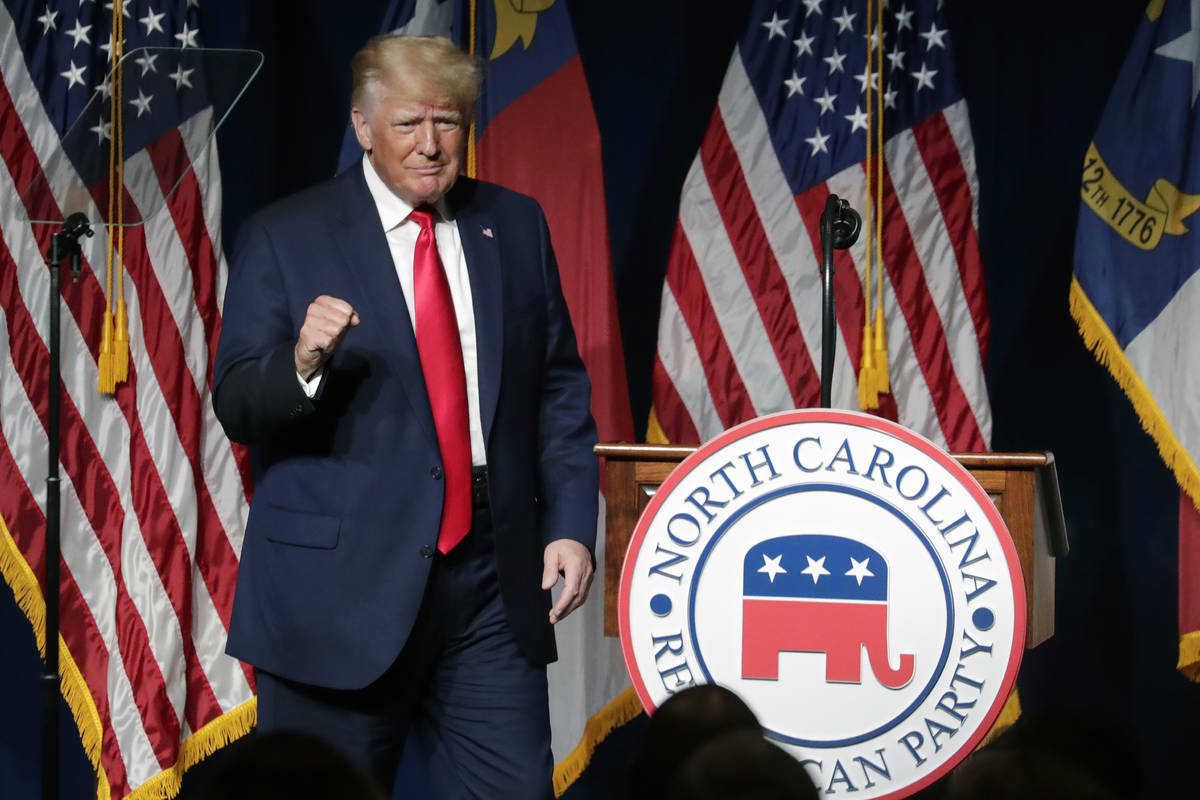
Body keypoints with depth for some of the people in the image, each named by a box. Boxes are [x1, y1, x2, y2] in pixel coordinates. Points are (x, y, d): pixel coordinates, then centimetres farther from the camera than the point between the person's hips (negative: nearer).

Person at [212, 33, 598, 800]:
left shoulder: (516, 226, 11)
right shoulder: (286, 239, -1)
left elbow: (560, 389, 15)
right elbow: (237, 407, -5)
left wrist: (571, 525, 4)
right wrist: (303, 362, -26)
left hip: (493, 583, 3)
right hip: (339, 586, -3)